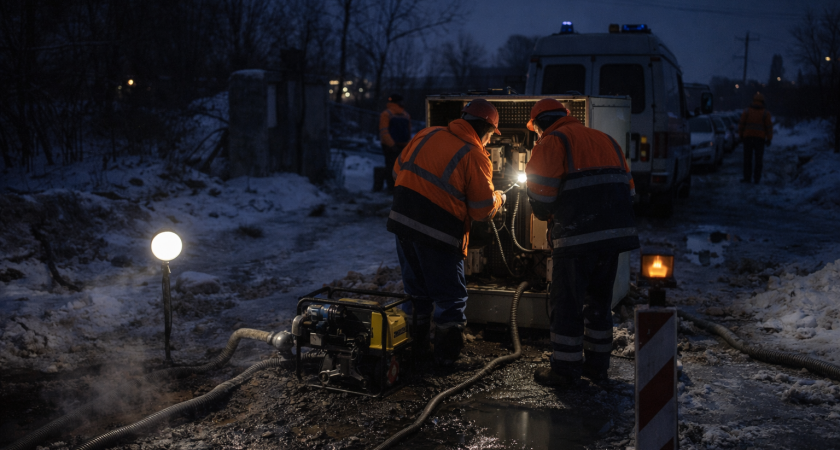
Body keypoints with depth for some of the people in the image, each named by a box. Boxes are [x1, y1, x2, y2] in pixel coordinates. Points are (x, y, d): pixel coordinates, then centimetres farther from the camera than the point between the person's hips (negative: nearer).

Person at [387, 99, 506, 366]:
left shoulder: (428, 134, 9)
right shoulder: (475, 157, -8)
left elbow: (398, 170, 16)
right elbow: (483, 210, -5)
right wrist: (498, 198, 16)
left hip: (403, 221, 6)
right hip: (438, 234, -6)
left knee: (415, 290, 21)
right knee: (450, 296, 11)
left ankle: (414, 347, 30)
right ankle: (447, 355, 16)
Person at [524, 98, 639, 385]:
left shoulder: (551, 143, -1)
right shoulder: (606, 141, 22)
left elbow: (540, 195, -9)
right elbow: (627, 190, 19)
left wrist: (546, 215, 11)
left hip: (577, 236, -7)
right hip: (615, 232, 7)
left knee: (566, 304, 4)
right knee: (599, 299, 19)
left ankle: (565, 369, 9)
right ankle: (597, 364, 26)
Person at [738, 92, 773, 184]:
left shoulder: (746, 111, 0)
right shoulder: (765, 113, -2)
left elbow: (741, 125, 1)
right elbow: (769, 127, -3)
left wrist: (741, 135, 11)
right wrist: (769, 139, 3)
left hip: (748, 137, 0)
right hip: (760, 138, 0)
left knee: (747, 158, 4)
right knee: (759, 159, 6)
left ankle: (747, 177, 3)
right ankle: (757, 178, 6)